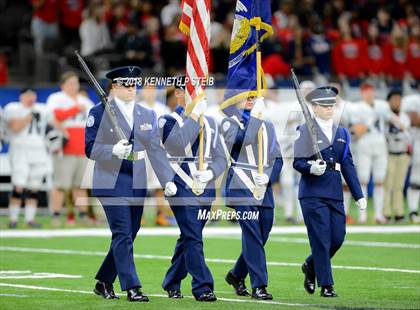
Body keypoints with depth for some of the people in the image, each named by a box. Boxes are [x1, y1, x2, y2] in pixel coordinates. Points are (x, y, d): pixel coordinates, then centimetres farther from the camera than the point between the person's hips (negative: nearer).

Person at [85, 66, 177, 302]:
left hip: (137, 185, 6)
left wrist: (167, 180, -2)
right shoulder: (100, 113, -2)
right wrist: (113, 150, -24)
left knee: (128, 235, 8)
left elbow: (156, 150, 8)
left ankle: (104, 282, 23)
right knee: (123, 235, -11)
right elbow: (90, 149, -6)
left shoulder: (147, 115, 12)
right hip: (112, 183, -6)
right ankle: (132, 288, -11)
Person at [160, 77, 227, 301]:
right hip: (182, 188, -5)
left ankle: (172, 283, 26)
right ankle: (202, 287, -12)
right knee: (193, 238, -12)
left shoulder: (209, 123, 16)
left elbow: (221, 159, 14)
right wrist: (194, 115, -19)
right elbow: (178, 144, -22)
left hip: (205, 189, 5)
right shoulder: (168, 120, 0)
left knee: (188, 237, 12)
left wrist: (210, 173, -7)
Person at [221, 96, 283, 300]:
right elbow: (240, 139, -20)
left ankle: (236, 275, 29)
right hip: (242, 189, -5)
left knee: (261, 237, 9)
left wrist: (267, 176, -4)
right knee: (253, 237, -11)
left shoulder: (267, 125, 16)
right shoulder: (230, 122, 2)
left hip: (264, 190, 5)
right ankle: (258, 286, -8)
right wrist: (254, 116, -18)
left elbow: (277, 159, 13)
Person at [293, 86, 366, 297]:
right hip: (313, 193, -5)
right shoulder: (305, 130, -2)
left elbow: (348, 166, 14)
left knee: (337, 238, 4)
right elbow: (298, 162, -7)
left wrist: (359, 195, 10)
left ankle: (311, 266, 30)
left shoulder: (341, 133, 14)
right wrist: (311, 168, -28)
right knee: (321, 239, -5)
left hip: (335, 193, 6)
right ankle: (326, 285, 2)